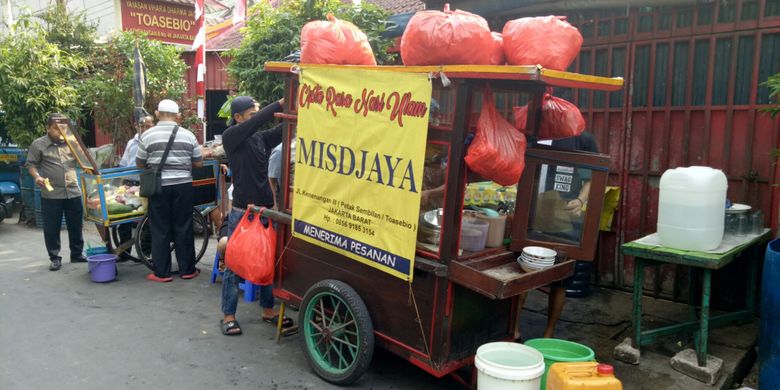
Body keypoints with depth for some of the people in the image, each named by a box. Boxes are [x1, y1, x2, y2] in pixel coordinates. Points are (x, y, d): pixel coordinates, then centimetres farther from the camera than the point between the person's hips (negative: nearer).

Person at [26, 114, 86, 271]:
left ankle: (77, 254, 25)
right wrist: (37, 176, -18)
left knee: (76, 225, 11)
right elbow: (31, 164, 0)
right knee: (52, 228, 3)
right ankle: (55, 258, 14)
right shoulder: (38, 144, -2)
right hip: (51, 195, -3)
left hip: (73, 192, 3)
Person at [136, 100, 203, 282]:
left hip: (159, 186, -1)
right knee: (184, 228, 9)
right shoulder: (188, 135, 1)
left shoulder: (148, 135, -2)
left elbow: (140, 164, 5)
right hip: (183, 185, 1)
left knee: (160, 230, 6)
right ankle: (187, 269, 16)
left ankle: (162, 272, 11)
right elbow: (199, 163, 6)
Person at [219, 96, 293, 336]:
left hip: (266, 209, 5)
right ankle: (228, 315, 15)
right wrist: (281, 103, -26)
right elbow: (257, 122, -21)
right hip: (241, 211, -5)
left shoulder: (263, 138, 9)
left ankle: (268, 310, 24)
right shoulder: (230, 137, -6)